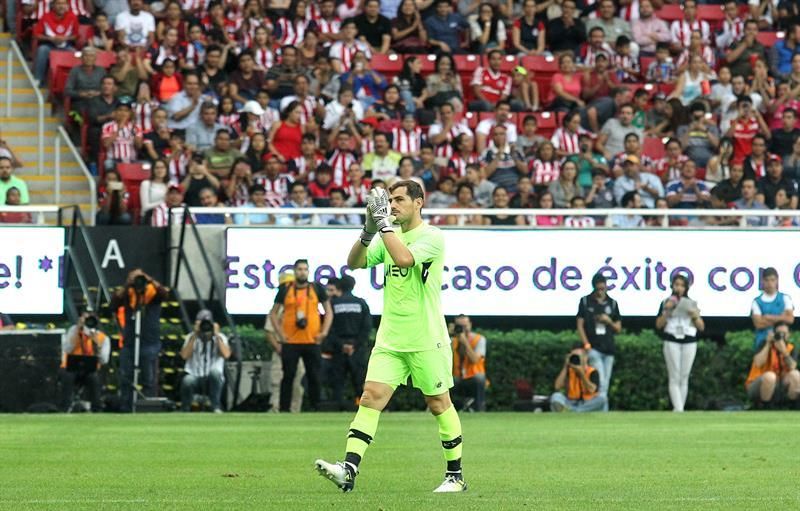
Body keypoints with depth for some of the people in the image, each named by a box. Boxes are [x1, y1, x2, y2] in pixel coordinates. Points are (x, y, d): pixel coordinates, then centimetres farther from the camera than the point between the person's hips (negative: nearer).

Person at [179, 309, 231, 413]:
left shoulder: (220, 338, 3)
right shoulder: (191, 337, 5)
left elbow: (226, 355, -17)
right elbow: (184, 355, -13)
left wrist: (216, 335, -16)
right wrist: (195, 335, -15)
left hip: (213, 380, 0)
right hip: (195, 377, 0)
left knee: (215, 371, -35)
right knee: (187, 380, -35)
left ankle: (216, 408, -22)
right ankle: (185, 411, -11)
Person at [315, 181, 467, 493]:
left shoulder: (432, 236, -9)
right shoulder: (389, 236, 12)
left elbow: (404, 258, -26)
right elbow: (354, 263, 4)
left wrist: (384, 223, -20)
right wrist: (368, 232, -11)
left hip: (426, 339, -6)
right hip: (390, 338, 6)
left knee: (439, 404, 4)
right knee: (371, 396, -8)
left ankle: (455, 476, 16)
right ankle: (348, 470, -18)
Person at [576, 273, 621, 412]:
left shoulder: (612, 303, 12)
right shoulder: (585, 301, 4)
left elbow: (618, 328, 15)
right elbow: (579, 325, 3)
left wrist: (609, 321, -6)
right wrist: (586, 345, -7)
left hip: (608, 349, 4)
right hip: (593, 348, -4)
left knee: (605, 385, 5)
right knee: (600, 382, -16)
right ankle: (602, 410, -19)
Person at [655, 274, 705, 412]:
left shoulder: (691, 304, 9)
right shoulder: (666, 303, 5)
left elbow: (701, 327, 8)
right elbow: (659, 325, 2)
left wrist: (695, 316, -11)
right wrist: (666, 312, -12)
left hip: (689, 343, 2)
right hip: (672, 342, -2)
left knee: (684, 378, 3)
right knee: (674, 378, -10)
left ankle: (678, 409, 11)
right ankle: (678, 410, -16)